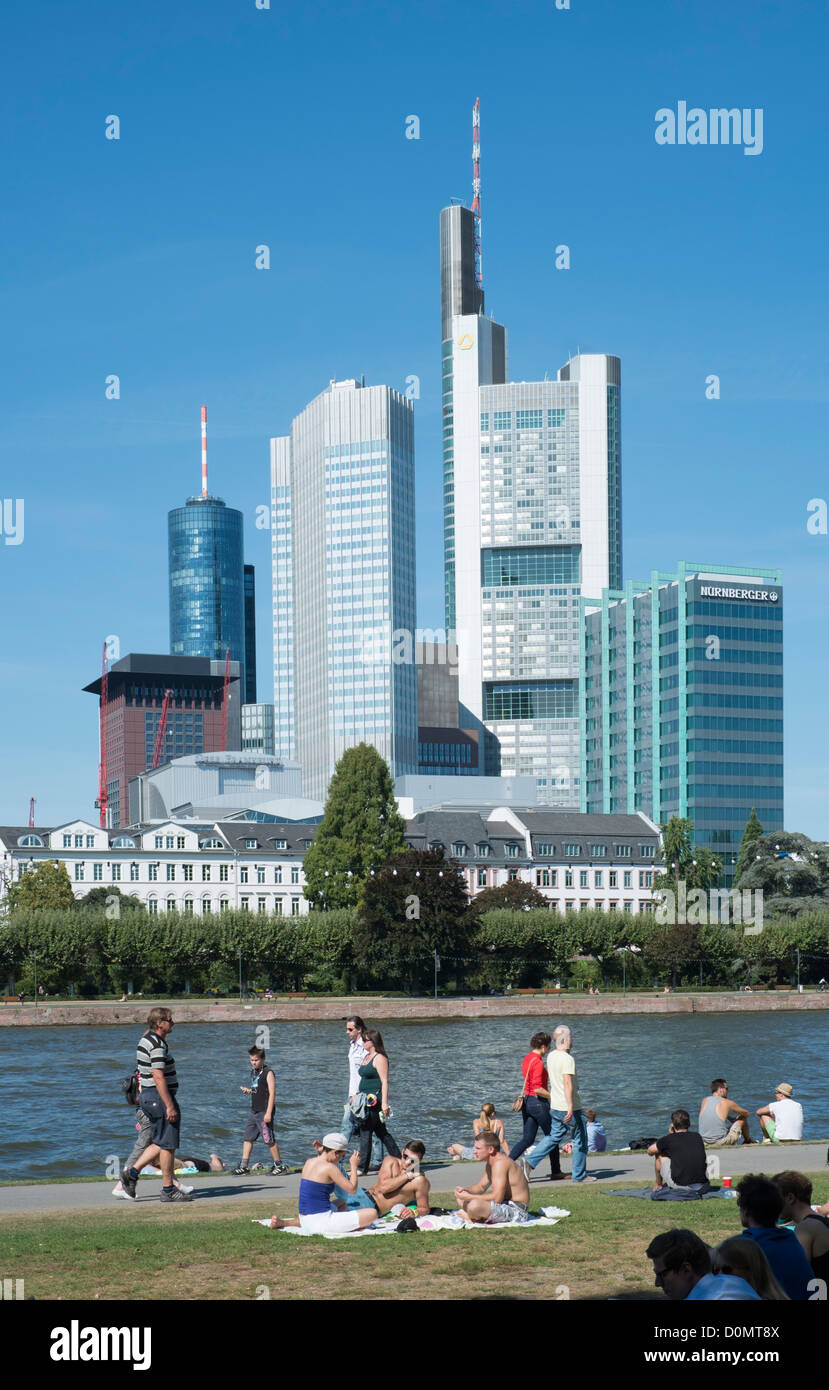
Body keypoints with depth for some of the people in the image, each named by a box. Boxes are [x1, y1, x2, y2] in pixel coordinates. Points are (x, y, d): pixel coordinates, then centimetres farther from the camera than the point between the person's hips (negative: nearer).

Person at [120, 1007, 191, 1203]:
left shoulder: (145, 1041, 14)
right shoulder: (157, 1044, -18)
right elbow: (158, 1077, -23)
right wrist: (170, 1106, -23)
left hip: (148, 1096, 10)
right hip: (160, 1097, -10)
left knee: (160, 1143, 18)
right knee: (167, 1145, -2)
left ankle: (131, 1172, 14)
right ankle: (168, 1190, 3)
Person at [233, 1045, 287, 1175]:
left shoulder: (268, 1073, -11)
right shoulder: (253, 1072, 14)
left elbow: (272, 1093, -15)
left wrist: (268, 1113, -21)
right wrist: (248, 1091, 4)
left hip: (264, 1111, -8)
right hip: (254, 1111, 8)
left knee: (269, 1140, -5)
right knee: (247, 1138, 7)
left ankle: (279, 1165, 4)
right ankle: (244, 1166, 11)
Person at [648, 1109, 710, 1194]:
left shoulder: (669, 1139, -2)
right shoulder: (697, 1137, 9)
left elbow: (650, 1150, 17)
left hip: (680, 1186, -4)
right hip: (701, 1186, 4)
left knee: (658, 1154, 17)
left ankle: (658, 1185, 33)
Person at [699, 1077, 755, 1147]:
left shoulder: (705, 1101, 6)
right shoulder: (727, 1103, -6)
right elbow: (746, 1113, 11)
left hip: (704, 1144, 5)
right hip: (720, 1143, -5)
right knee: (743, 1119, 15)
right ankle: (748, 1141, 40)